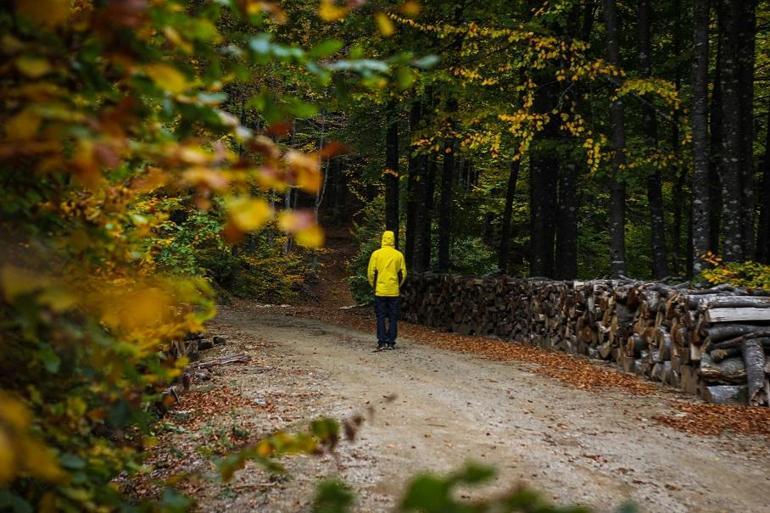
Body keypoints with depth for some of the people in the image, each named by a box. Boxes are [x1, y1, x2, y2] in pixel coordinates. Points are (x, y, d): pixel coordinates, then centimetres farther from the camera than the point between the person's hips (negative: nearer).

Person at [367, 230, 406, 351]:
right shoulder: (399, 255, 1)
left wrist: (374, 286, 11)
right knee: (393, 318, 7)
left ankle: (382, 342, -2)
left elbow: (371, 273, -3)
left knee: (381, 317, 3)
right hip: (394, 291, 1)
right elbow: (403, 274, 4)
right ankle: (391, 342, 6)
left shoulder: (376, 254, -3)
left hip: (380, 291, -1)